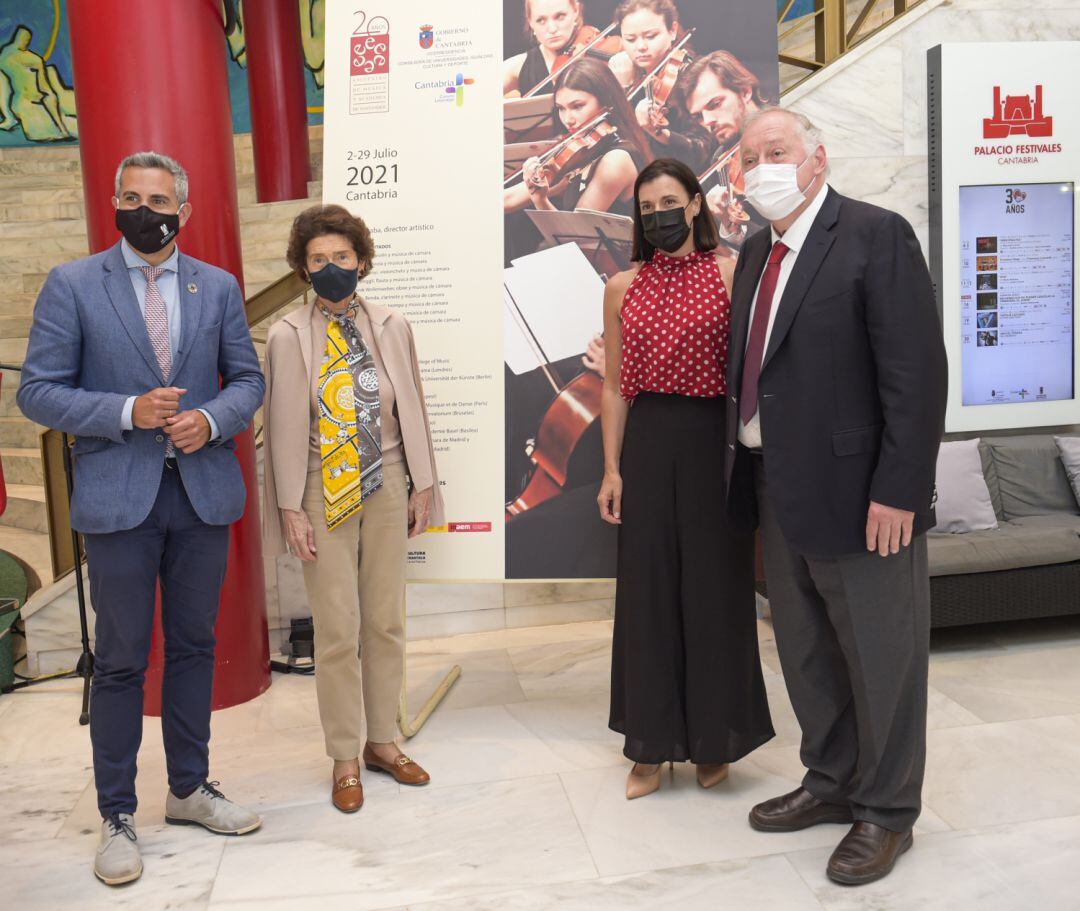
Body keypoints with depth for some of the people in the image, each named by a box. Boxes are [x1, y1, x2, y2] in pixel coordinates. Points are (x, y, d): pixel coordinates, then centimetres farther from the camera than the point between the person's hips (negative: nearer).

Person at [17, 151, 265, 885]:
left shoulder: (219, 287, 8)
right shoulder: (71, 285, 0)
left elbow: (247, 379, 10)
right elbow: (39, 391, -3)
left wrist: (211, 419, -11)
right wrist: (128, 411, -18)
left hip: (203, 491, 3)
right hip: (119, 497, -3)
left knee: (194, 646, 13)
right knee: (121, 659, 5)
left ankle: (190, 789, 31)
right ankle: (117, 816, 21)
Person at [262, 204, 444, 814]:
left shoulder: (392, 327, 3)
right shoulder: (289, 336, -4)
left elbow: (413, 409, 6)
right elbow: (284, 425, -4)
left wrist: (423, 485, 5)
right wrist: (291, 508, -6)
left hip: (387, 489, 3)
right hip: (324, 495, -3)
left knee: (387, 621, 10)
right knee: (338, 630, 2)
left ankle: (382, 741, 27)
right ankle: (345, 758, 18)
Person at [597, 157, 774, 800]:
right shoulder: (623, 287, 9)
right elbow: (616, 386, 9)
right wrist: (612, 469, 3)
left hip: (713, 439, -2)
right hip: (646, 444, 3)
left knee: (714, 585, 5)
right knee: (647, 588, 7)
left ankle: (714, 739, 24)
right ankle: (652, 745, 21)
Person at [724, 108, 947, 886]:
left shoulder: (876, 235, -11)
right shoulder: (760, 250, 12)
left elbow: (917, 372, -17)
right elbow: (753, 368, 11)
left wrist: (898, 491, -20)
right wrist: (751, 472, 6)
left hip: (857, 492, -7)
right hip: (781, 491, 8)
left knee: (880, 660, 9)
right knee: (806, 652, 20)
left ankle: (886, 811, 29)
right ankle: (831, 783, 40)